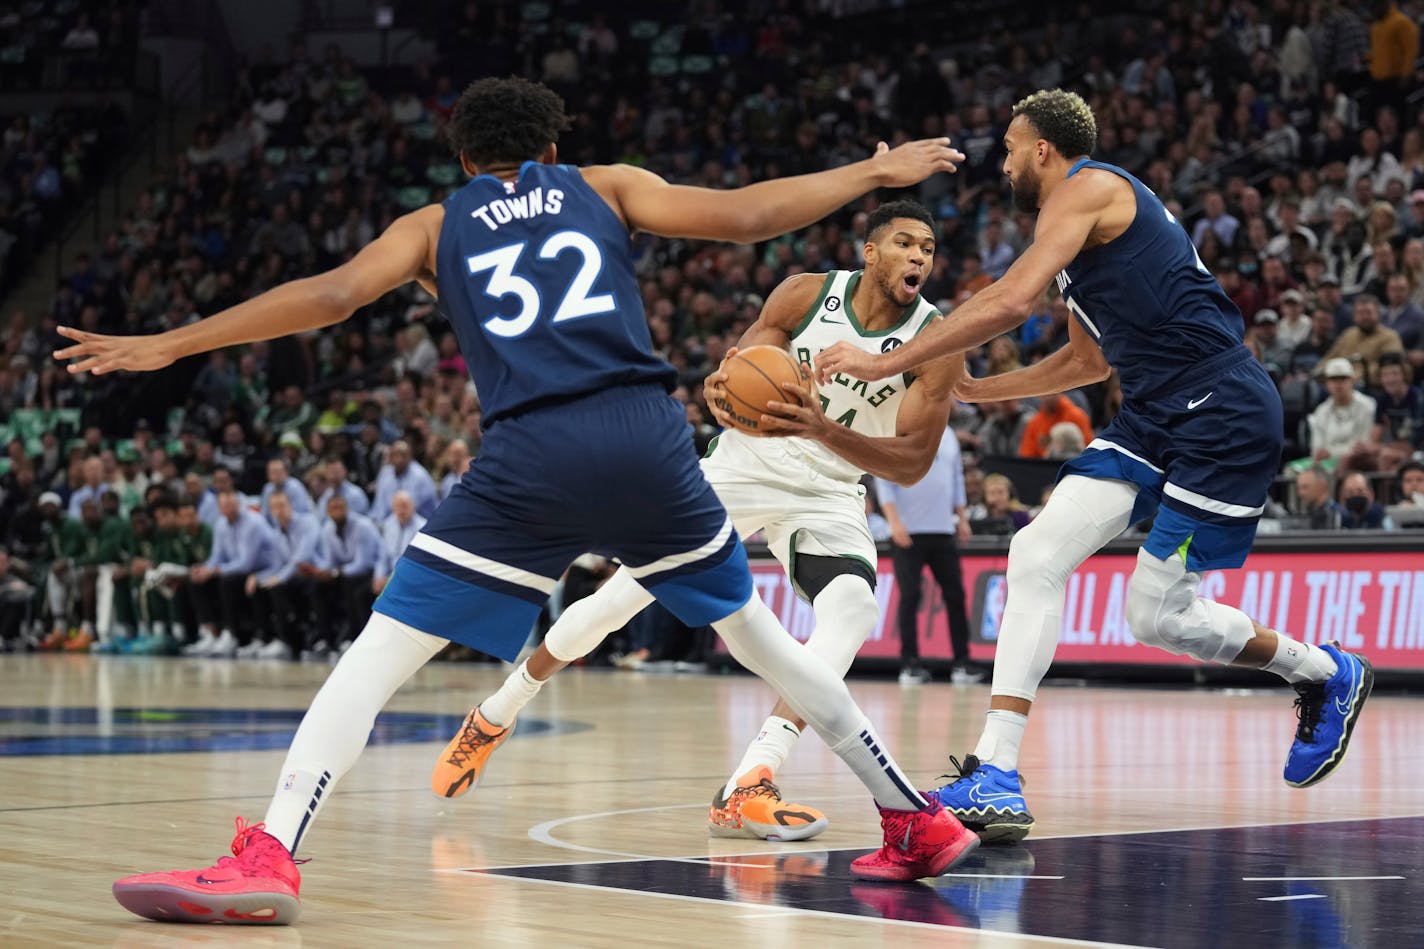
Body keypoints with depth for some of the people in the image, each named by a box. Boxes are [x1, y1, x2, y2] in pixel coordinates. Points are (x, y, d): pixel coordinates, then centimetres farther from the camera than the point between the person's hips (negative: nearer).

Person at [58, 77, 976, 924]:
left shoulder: (435, 226, 20)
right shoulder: (606, 186, 22)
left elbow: (332, 294, 6)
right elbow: (744, 217, 11)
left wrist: (165, 346, 9)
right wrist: (873, 173, 23)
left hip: (530, 456, -2)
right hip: (649, 437, 2)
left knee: (381, 650, 1)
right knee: (757, 633, 21)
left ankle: (270, 858, -15)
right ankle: (918, 822, 27)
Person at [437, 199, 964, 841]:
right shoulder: (806, 295, -13)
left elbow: (913, 462, -20)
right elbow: (736, 376, -8)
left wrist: (825, 431, -38)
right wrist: (720, 393, -35)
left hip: (828, 492, 0)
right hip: (743, 467, 0)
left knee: (853, 607, -30)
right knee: (617, 600, -3)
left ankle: (746, 788, -35)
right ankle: (495, 715, 21)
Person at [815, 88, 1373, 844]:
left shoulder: (1088, 187, -8)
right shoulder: (1091, 226, 21)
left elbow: (1010, 301, -22)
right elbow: (1090, 361, 32)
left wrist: (885, 364, -18)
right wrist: (971, 390, 30)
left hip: (1222, 416, -9)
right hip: (1155, 415, 9)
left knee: (1157, 613, -5)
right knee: (1037, 554, -6)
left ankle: (1328, 675, 22)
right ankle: (996, 774, -10)